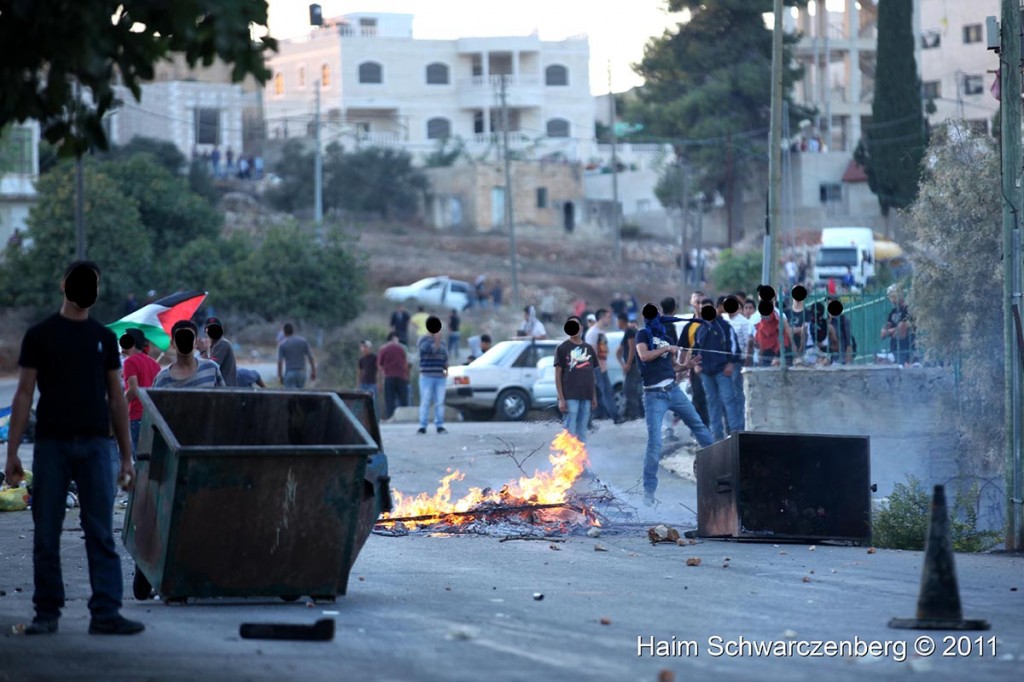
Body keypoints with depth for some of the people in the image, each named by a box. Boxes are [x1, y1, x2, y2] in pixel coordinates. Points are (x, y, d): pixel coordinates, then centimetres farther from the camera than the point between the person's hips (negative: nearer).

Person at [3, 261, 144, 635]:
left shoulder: (104, 338, 12)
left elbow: (117, 399, 14)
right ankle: (47, 613, 10)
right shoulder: (40, 335, 5)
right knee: (46, 535, 2)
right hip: (51, 445, -2)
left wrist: (127, 457, 9)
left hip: (94, 446, 2)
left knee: (101, 534, -4)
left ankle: (105, 613, -7)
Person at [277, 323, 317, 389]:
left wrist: (280, 376, 2)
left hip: (289, 373, -3)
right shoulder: (303, 341, 2)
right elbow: (311, 357, 2)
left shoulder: (282, 345, -5)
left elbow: (279, 362, -7)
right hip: (302, 373, 3)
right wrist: (313, 371, 9)